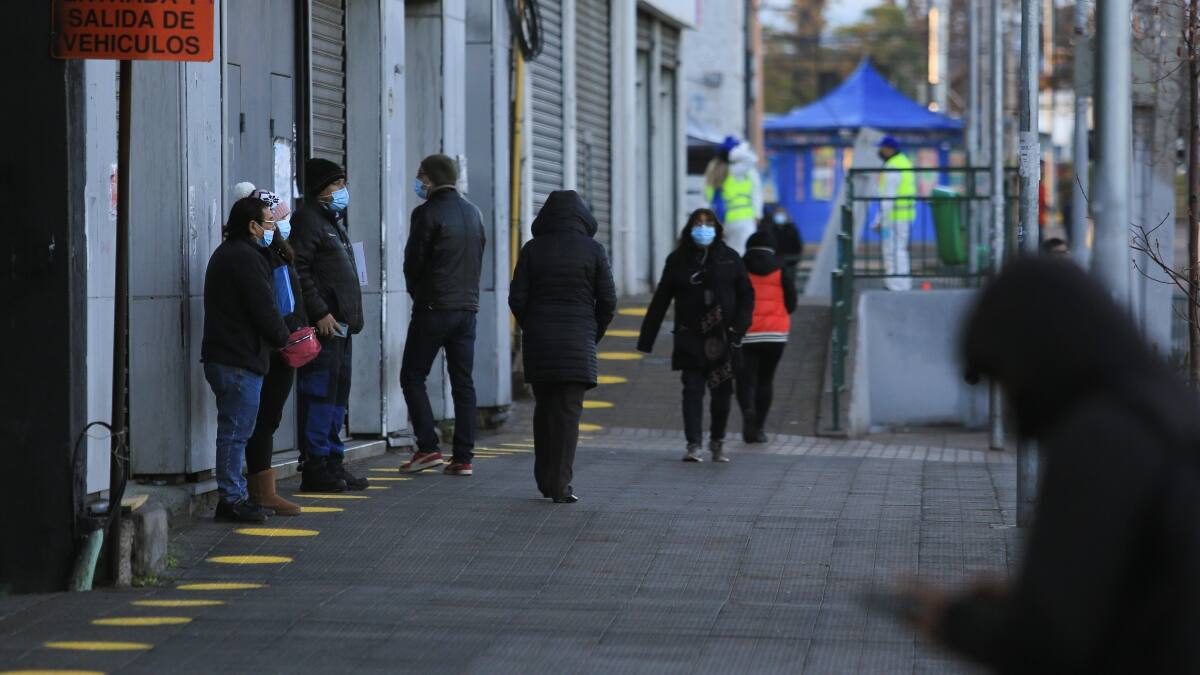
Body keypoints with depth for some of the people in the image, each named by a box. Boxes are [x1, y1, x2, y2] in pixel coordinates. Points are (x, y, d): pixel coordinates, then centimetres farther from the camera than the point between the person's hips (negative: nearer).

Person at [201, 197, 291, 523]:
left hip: (221, 357, 11)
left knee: (234, 429, 14)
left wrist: (279, 335, 17)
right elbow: (263, 311, -17)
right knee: (236, 430, -7)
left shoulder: (225, 254, 20)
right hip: (240, 360, -11)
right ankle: (232, 499, -5)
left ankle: (235, 495, 18)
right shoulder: (246, 258, -14)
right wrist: (284, 338, -1)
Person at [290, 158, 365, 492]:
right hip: (322, 324, -10)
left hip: (339, 324, 10)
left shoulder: (333, 221, 22)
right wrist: (320, 313, -22)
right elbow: (299, 270, -18)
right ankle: (315, 466, -7)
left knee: (338, 391, 13)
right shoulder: (308, 219, -9)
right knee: (320, 391, -9)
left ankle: (333, 462, 19)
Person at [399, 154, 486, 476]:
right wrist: (466, 294, 14)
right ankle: (463, 457, 3)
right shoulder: (472, 212, 12)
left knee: (412, 377, 3)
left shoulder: (427, 213, -11)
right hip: (468, 307, 6)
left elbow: (413, 261, -7)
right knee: (463, 382, 6)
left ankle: (428, 448, -7)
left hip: (433, 308, -6)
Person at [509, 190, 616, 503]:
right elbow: (608, 301, -2)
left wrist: (531, 330, 12)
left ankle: (545, 480, 20)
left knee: (544, 408, 15)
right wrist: (594, 336, 11)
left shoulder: (532, 249, 1)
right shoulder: (593, 251, -2)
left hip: (538, 341, 2)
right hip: (578, 343, -2)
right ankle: (560, 486, -7)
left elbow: (517, 298, -2)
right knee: (568, 412, -1)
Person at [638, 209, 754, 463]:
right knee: (693, 389, -6)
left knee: (723, 391, 5)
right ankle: (694, 445, -8)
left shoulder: (729, 259, 5)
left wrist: (738, 328, -7)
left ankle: (717, 441, 22)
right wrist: (646, 338, 1)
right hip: (690, 337, -1)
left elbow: (746, 295, 6)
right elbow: (660, 301, 4)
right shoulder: (678, 261, 4)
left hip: (723, 337, 1)